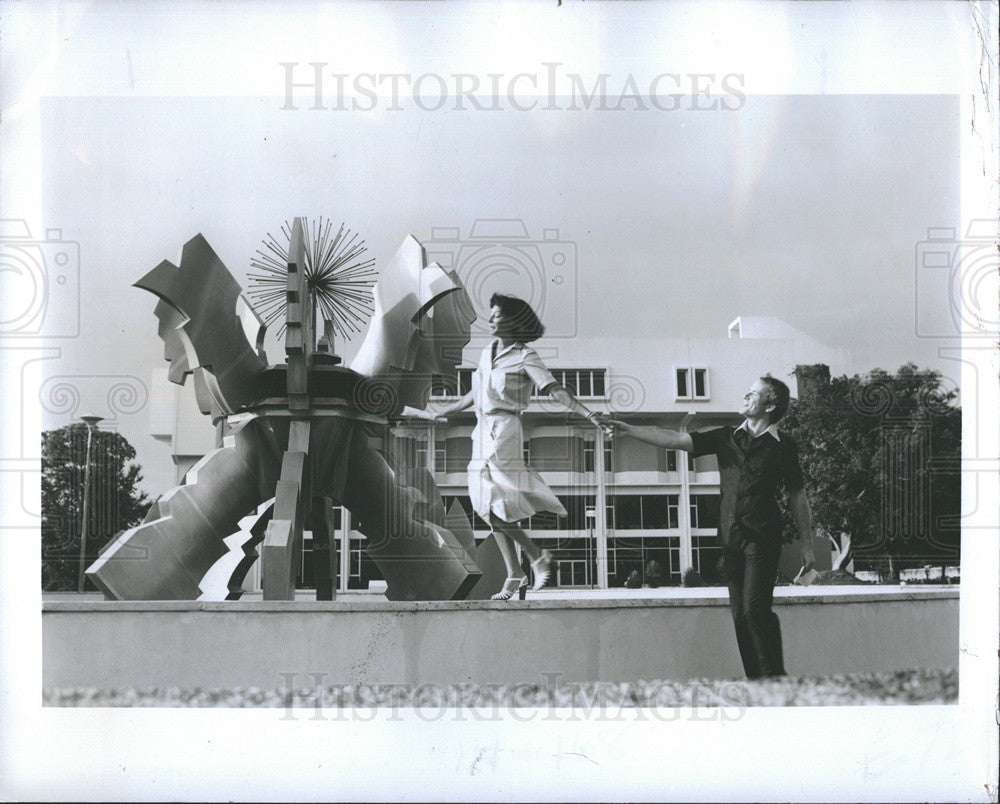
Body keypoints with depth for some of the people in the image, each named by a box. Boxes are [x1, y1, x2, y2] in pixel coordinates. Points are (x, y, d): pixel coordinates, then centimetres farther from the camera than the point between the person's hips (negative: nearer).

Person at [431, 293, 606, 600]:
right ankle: (513, 575, 8)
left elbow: (555, 390, -12)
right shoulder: (487, 353, 16)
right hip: (483, 432, 7)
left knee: (495, 507, -13)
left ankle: (537, 556, 2)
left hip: (505, 430, -7)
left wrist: (589, 414, -24)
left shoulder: (525, 358, -5)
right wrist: (447, 411, 39)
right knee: (490, 509, 4)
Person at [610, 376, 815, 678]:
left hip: (762, 537, -4)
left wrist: (807, 545, 8)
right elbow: (675, 440, 8)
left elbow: (797, 496, 8)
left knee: (755, 609, -16)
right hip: (731, 537, 4)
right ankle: (754, 680, 8)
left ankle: (775, 676, -8)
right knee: (739, 614, 3)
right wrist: (628, 429, 1)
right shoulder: (726, 437, 12)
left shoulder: (782, 445, 4)